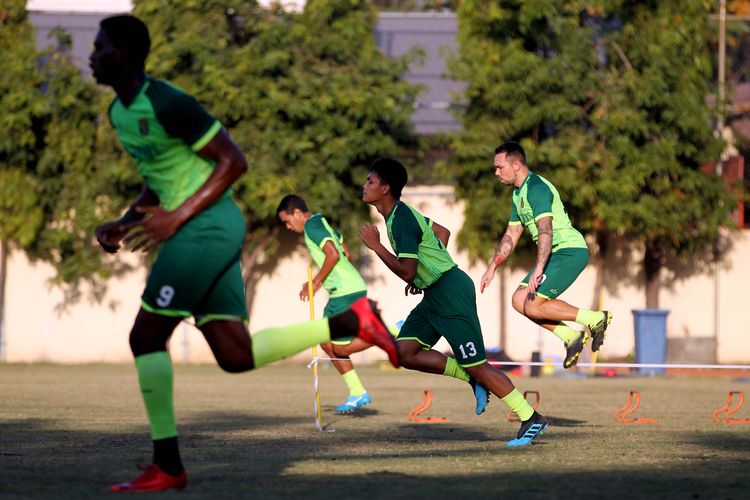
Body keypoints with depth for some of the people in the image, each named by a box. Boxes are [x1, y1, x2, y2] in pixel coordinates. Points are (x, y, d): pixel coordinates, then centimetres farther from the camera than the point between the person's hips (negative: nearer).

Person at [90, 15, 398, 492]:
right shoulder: (120, 112, 14)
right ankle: (350, 321, 9)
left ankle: (167, 466, -4)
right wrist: (123, 224, 9)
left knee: (146, 337, -8)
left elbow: (233, 161, -14)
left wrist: (175, 218, -18)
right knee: (238, 357, 5)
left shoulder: (167, 104, -15)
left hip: (206, 228, -10)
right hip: (205, 234, 10)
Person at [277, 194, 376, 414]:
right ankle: (357, 393, 12)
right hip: (340, 292, 10)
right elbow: (345, 254, 23)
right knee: (327, 343, 11)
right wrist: (319, 281, 19)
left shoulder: (312, 225, -11)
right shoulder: (323, 223, 18)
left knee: (341, 348, -7)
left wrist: (315, 283, -13)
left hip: (347, 292, -10)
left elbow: (333, 254, -23)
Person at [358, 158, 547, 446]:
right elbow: (443, 233, 25)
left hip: (451, 292, -10)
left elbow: (406, 272, -24)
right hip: (435, 293, 10)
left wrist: (376, 246, -16)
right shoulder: (400, 214, 11)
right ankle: (472, 379, 8)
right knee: (404, 353, 3)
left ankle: (532, 419, 0)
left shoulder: (401, 221, -19)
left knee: (476, 365, -7)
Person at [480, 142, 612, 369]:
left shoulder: (536, 188, -15)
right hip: (556, 254, 10)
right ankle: (570, 336, 2)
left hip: (570, 250, -10)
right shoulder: (518, 193, 18)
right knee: (519, 300, 3)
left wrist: (538, 269, -34)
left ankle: (595, 319, -9)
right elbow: (511, 235, 26)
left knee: (532, 306, -16)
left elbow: (545, 230, -26)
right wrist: (491, 268, 20)